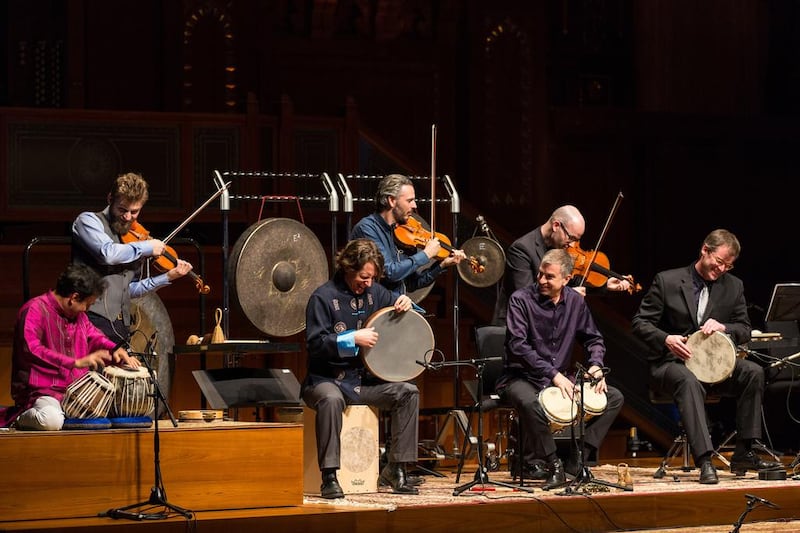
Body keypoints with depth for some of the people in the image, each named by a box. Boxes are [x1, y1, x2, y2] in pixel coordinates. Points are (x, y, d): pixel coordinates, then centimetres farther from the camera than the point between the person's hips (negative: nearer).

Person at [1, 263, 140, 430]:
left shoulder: (78, 314, 15)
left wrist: (116, 350, 3)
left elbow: (94, 335, 28)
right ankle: (19, 418, -2)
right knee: (52, 421, -38)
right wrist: (77, 363, -27)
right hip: (42, 392, -9)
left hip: (77, 390, 9)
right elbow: (30, 351, -24)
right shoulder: (34, 310, -13)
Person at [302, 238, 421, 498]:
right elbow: (315, 345, -16)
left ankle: (395, 469, -8)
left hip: (364, 381, 6)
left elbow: (396, 305, 23)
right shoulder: (323, 298, -10)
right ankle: (329, 476, -34)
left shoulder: (374, 292, 8)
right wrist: (354, 339, -24)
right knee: (331, 398, -39)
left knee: (408, 392, -14)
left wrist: (405, 304, -2)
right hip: (328, 379, -6)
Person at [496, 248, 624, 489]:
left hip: (561, 377, 6)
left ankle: (577, 459, -12)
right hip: (522, 378, -6)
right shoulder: (521, 299, -12)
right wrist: (552, 374, -28)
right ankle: (553, 465, -20)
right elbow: (518, 345, -22)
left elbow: (593, 338, 15)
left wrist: (595, 366, -8)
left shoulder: (575, 301, 4)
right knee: (532, 404, -40)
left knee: (614, 397, -9)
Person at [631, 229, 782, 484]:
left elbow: (744, 330, 7)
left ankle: (744, 454, -20)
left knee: (753, 372, -24)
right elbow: (640, 322, -3)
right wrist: (666, 339, -24)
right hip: (671, 363, -4)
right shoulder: (667, 281, -3)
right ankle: (704, 461, -48)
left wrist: (723, 327, -17)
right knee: (689, 381, -39)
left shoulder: (734, 286, 9)